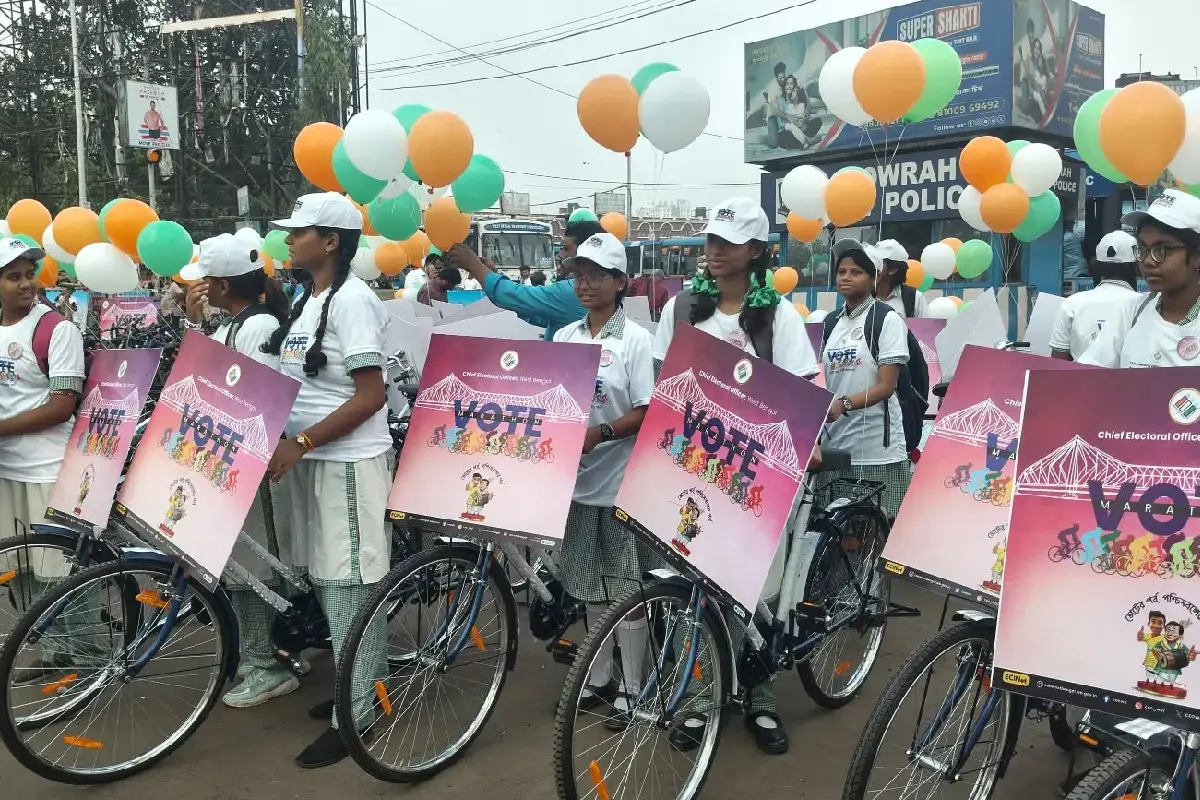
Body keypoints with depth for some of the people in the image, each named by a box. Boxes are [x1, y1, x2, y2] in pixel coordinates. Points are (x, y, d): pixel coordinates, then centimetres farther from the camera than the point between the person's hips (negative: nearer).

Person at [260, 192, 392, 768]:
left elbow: (371, 396, -20)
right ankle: (357, 687, 30)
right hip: (307, 460, 9)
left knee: (347, 589, -1)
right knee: (326, 585, 15)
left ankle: (353, 715, 10)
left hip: (346, 463, -9)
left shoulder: (352, 299, -14)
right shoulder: (305, 300, 13)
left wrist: (301, 442, -22)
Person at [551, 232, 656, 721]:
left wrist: (600, 432, -24)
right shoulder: (563, 338, 7)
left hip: (621, 480, -5)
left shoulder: (635, 339, -7)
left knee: (628, 588, 3)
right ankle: (600, 674, 30)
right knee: (591, 586, 15)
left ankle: (631, 685, 17)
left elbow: (645, 413, -10)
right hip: (578, 477, 5)